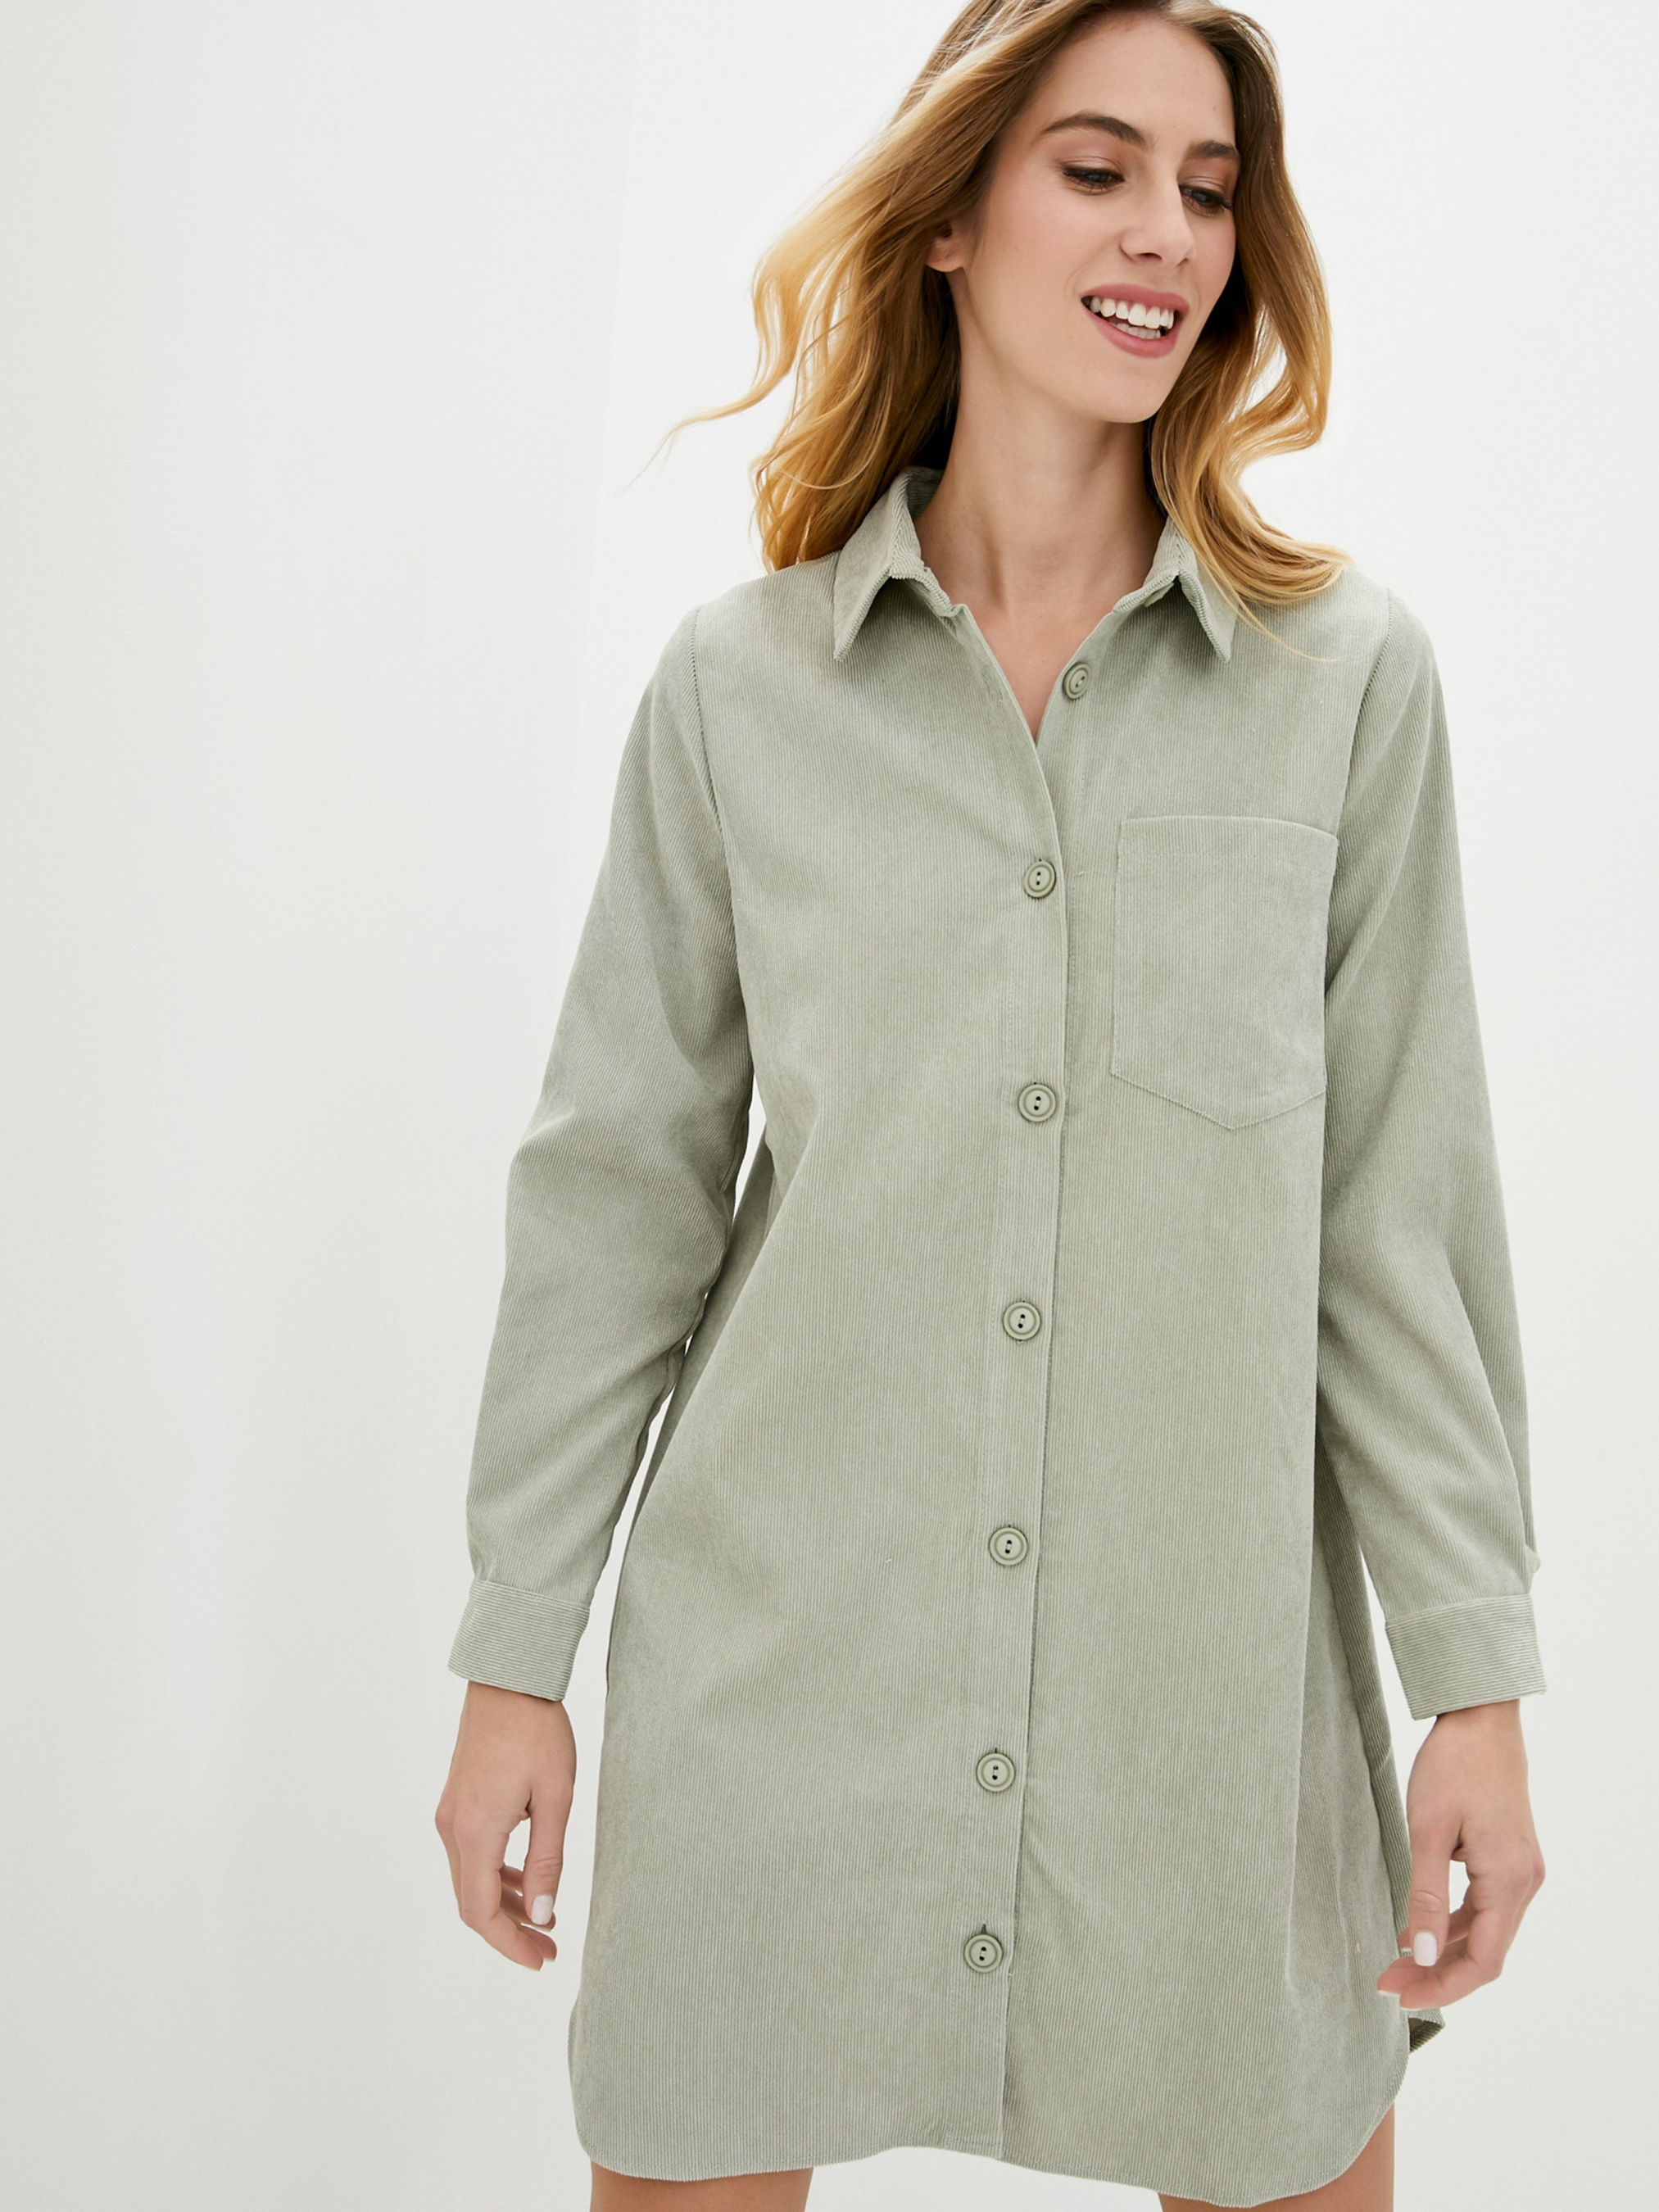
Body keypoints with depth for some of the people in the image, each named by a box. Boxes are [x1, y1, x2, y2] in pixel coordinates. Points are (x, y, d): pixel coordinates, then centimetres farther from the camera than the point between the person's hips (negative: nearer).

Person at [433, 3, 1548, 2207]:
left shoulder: (1348, 672, 0)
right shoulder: (740, 683, 0)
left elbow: (1407, 1201, 0)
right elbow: (618, 1182, 3)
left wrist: (1480, 1682, -2)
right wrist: (514, 1653, 4)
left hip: (1210, 1657, 0)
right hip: (784, 1654, 0)